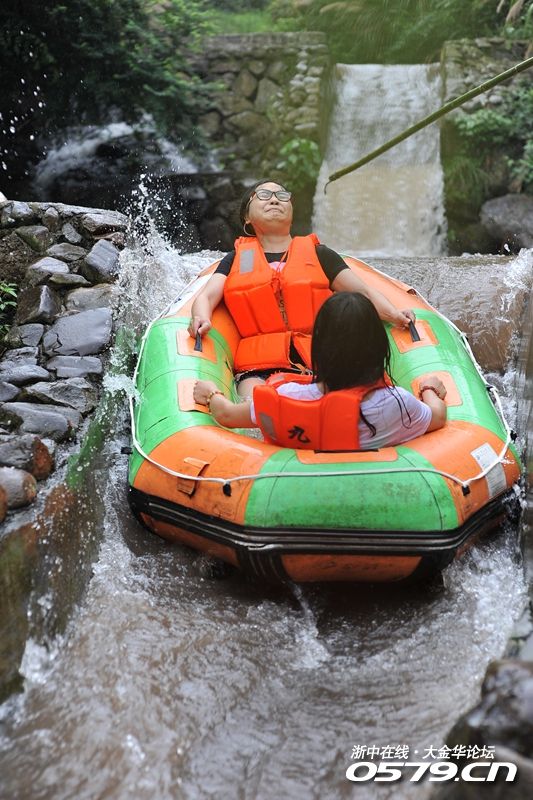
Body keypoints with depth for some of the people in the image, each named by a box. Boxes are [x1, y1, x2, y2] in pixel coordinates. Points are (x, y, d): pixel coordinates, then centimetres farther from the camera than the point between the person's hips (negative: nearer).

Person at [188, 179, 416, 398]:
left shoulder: (318, 254, 21)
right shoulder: (236, 259, 23)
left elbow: (363, 292, 13)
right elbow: (207, 296, 9)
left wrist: (393, 314, -8)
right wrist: (201, 319, -16)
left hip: (317, 364, 0)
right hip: (258, 368, 0)